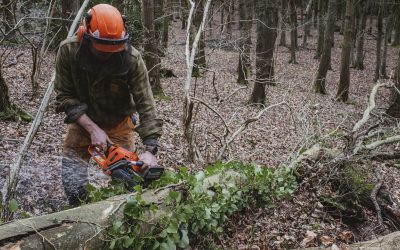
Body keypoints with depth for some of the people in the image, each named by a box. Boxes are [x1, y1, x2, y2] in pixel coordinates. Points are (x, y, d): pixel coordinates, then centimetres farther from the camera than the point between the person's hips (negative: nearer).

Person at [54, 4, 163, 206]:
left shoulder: (132, 58, -27)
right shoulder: (68, 50, -23)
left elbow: (146, 104, -26)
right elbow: (65, 96, -16)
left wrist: (150, 149, -34)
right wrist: (93, 129, -25)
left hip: (119, 123, 0)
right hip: (83, 121, 1)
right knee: (74, 188, -5)